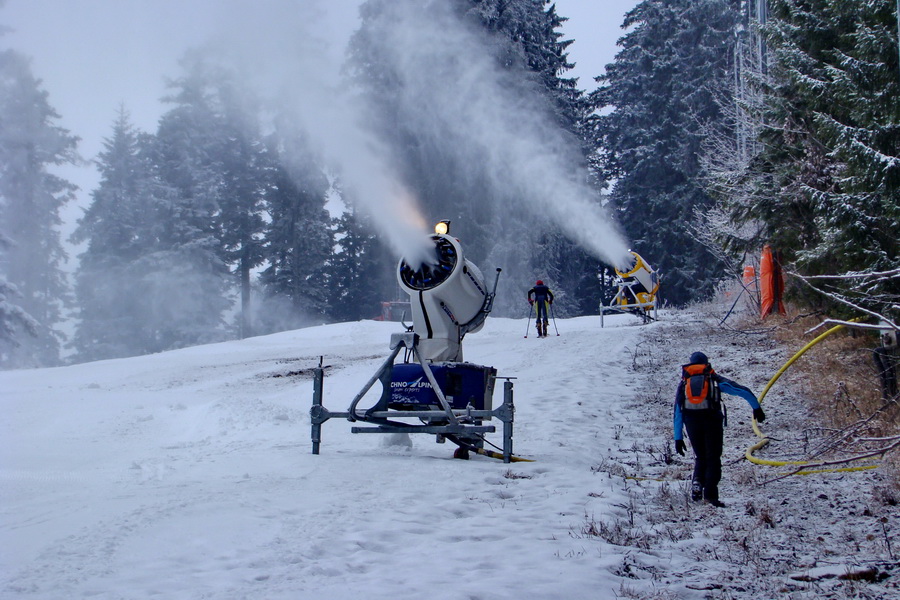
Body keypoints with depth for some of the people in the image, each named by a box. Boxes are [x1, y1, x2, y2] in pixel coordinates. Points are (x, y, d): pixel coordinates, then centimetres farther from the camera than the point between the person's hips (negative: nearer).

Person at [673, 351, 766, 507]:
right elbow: (744, 391, 7)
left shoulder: (684, 383, 18)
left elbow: (677, 413, 15)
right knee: (713, 459, 4)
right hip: (712, 421, -2)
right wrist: (757, 409, 14)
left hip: (692, 423, 2)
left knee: (700, 458, 18)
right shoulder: (714, 379, 13)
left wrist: (678, 438, 15)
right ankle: (710, 493, -10)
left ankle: (697, 482, -6)